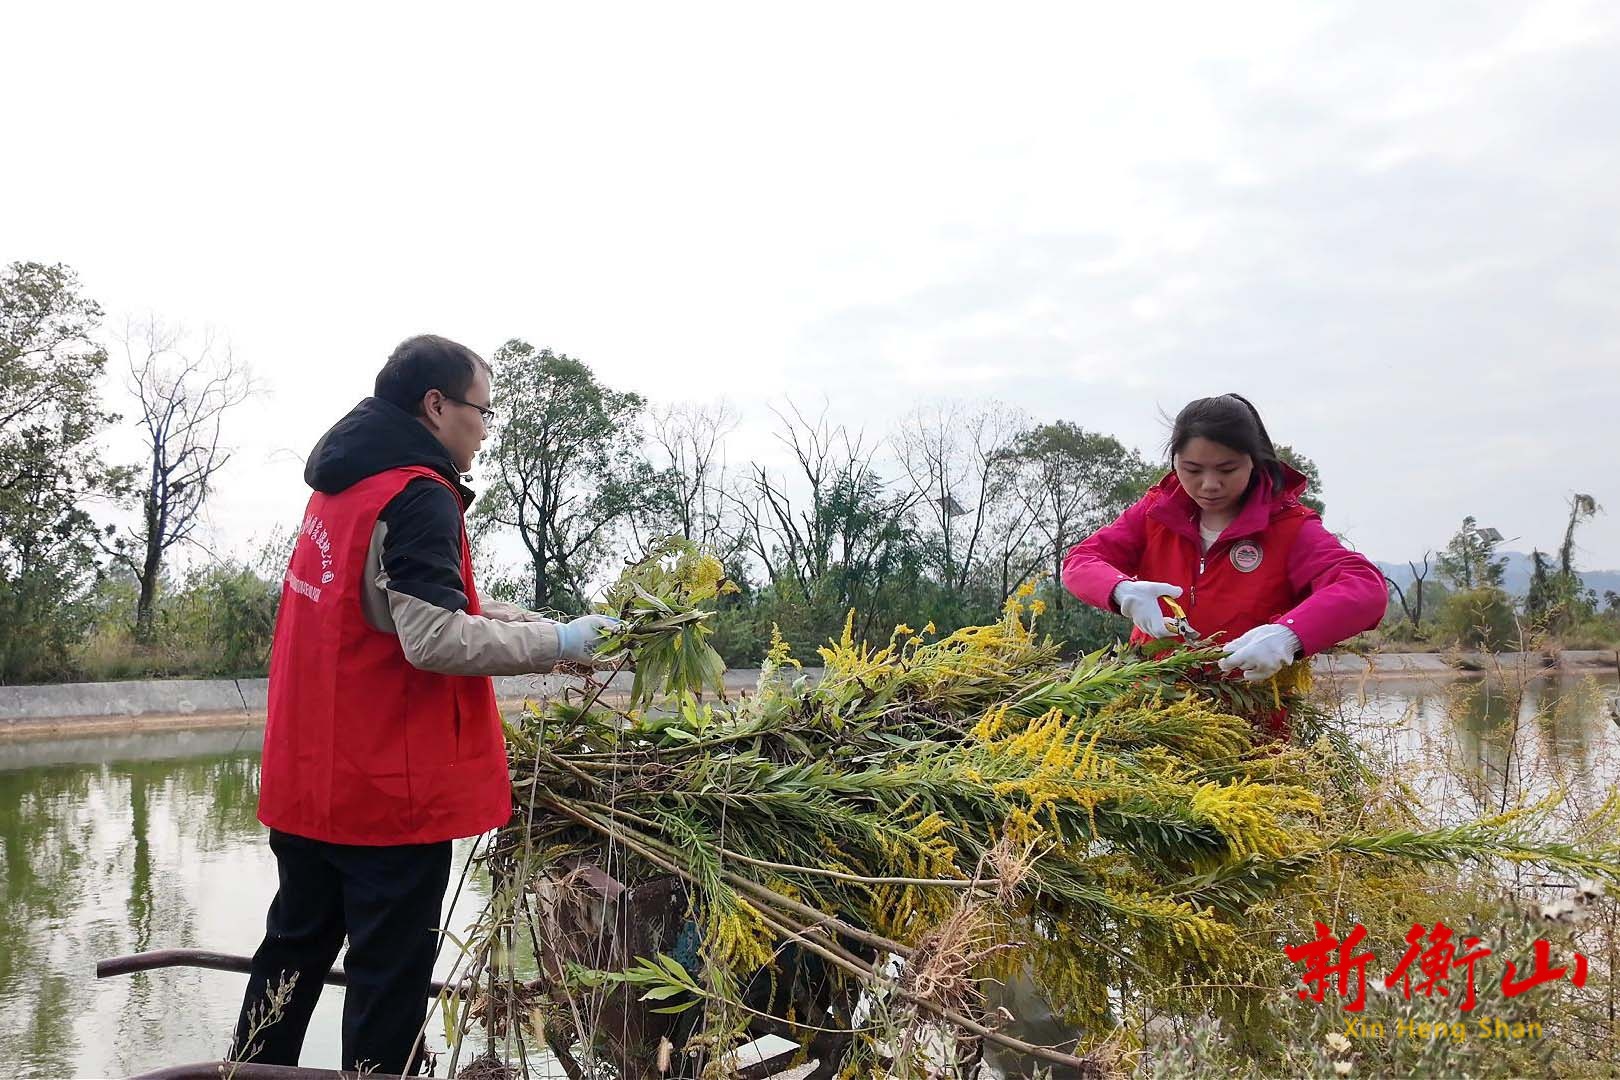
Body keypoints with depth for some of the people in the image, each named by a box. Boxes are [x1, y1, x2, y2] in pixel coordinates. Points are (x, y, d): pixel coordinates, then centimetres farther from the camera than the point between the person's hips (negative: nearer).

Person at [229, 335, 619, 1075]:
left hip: (311, 776, 9)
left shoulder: (343, 485, 12)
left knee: (296, 948, 21)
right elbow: (435, 641, -24)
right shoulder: (417, 495, -18)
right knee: (390, 972, 3)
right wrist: (554, 643, -16)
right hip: (389, 785, -9)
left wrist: (495, 615, 8)